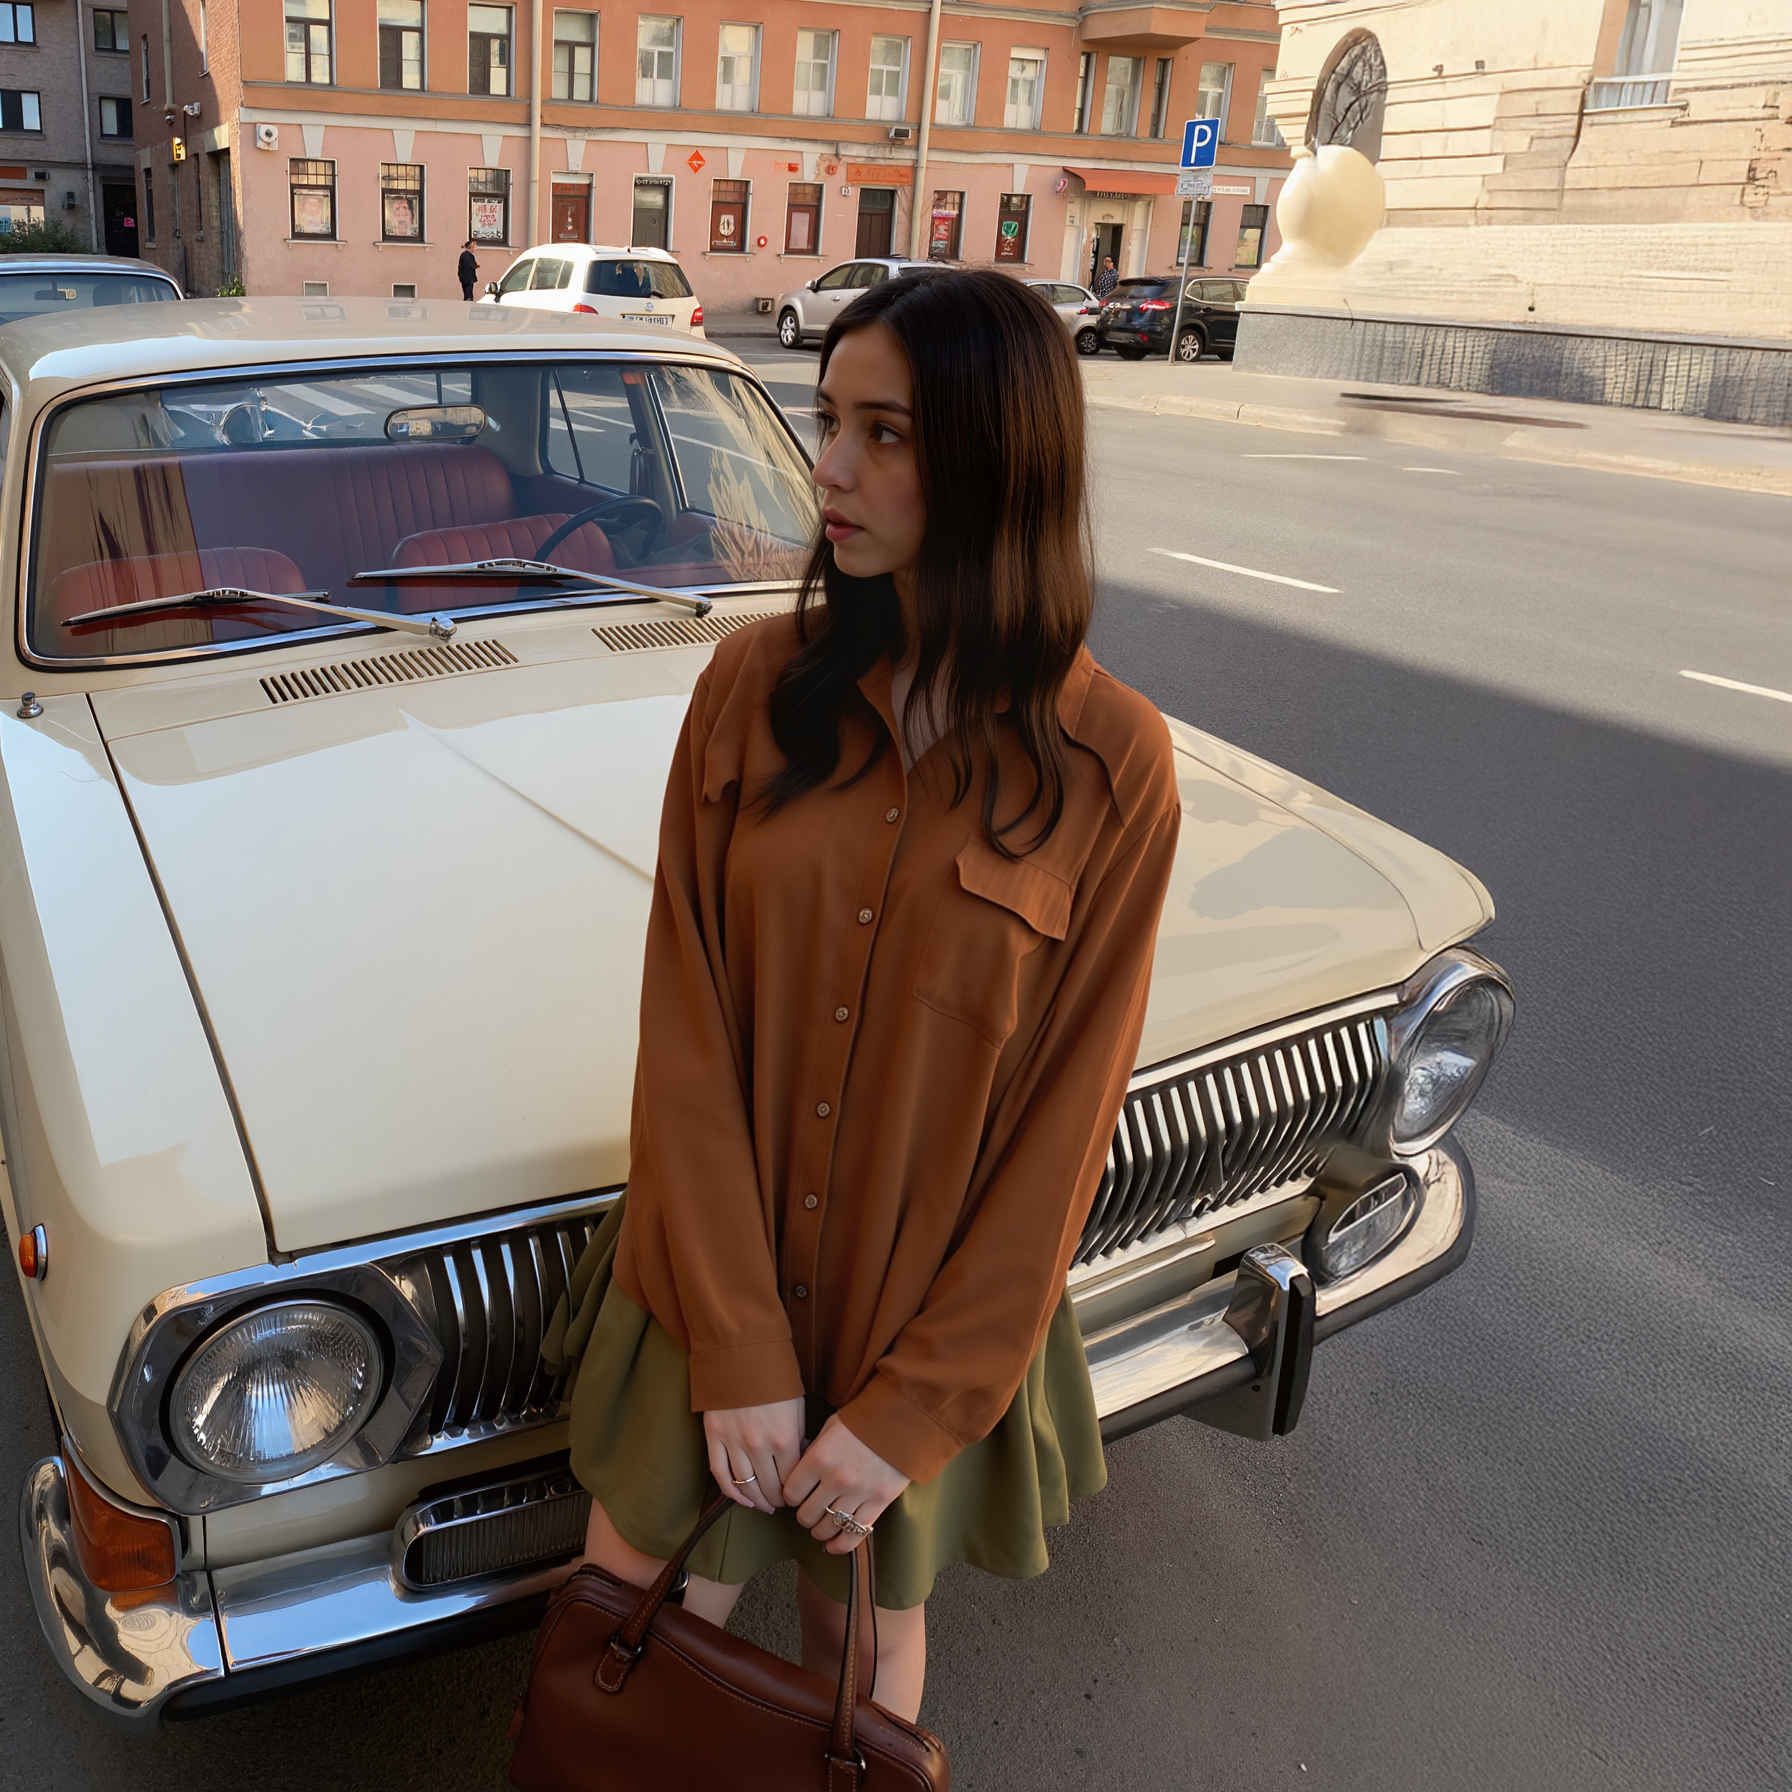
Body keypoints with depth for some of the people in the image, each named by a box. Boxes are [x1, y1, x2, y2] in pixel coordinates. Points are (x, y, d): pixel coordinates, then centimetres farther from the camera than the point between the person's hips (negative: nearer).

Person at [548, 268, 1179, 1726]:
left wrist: (909, 1413, -11)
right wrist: (741, 1353, -13)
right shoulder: (753, 687, -10)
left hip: (937, 1318, -1)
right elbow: (687, 1028, -10)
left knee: (867, 1633, 23)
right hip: (710, 1285, 2)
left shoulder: (1110, 767, -16)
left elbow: (1067, 1114, -12)